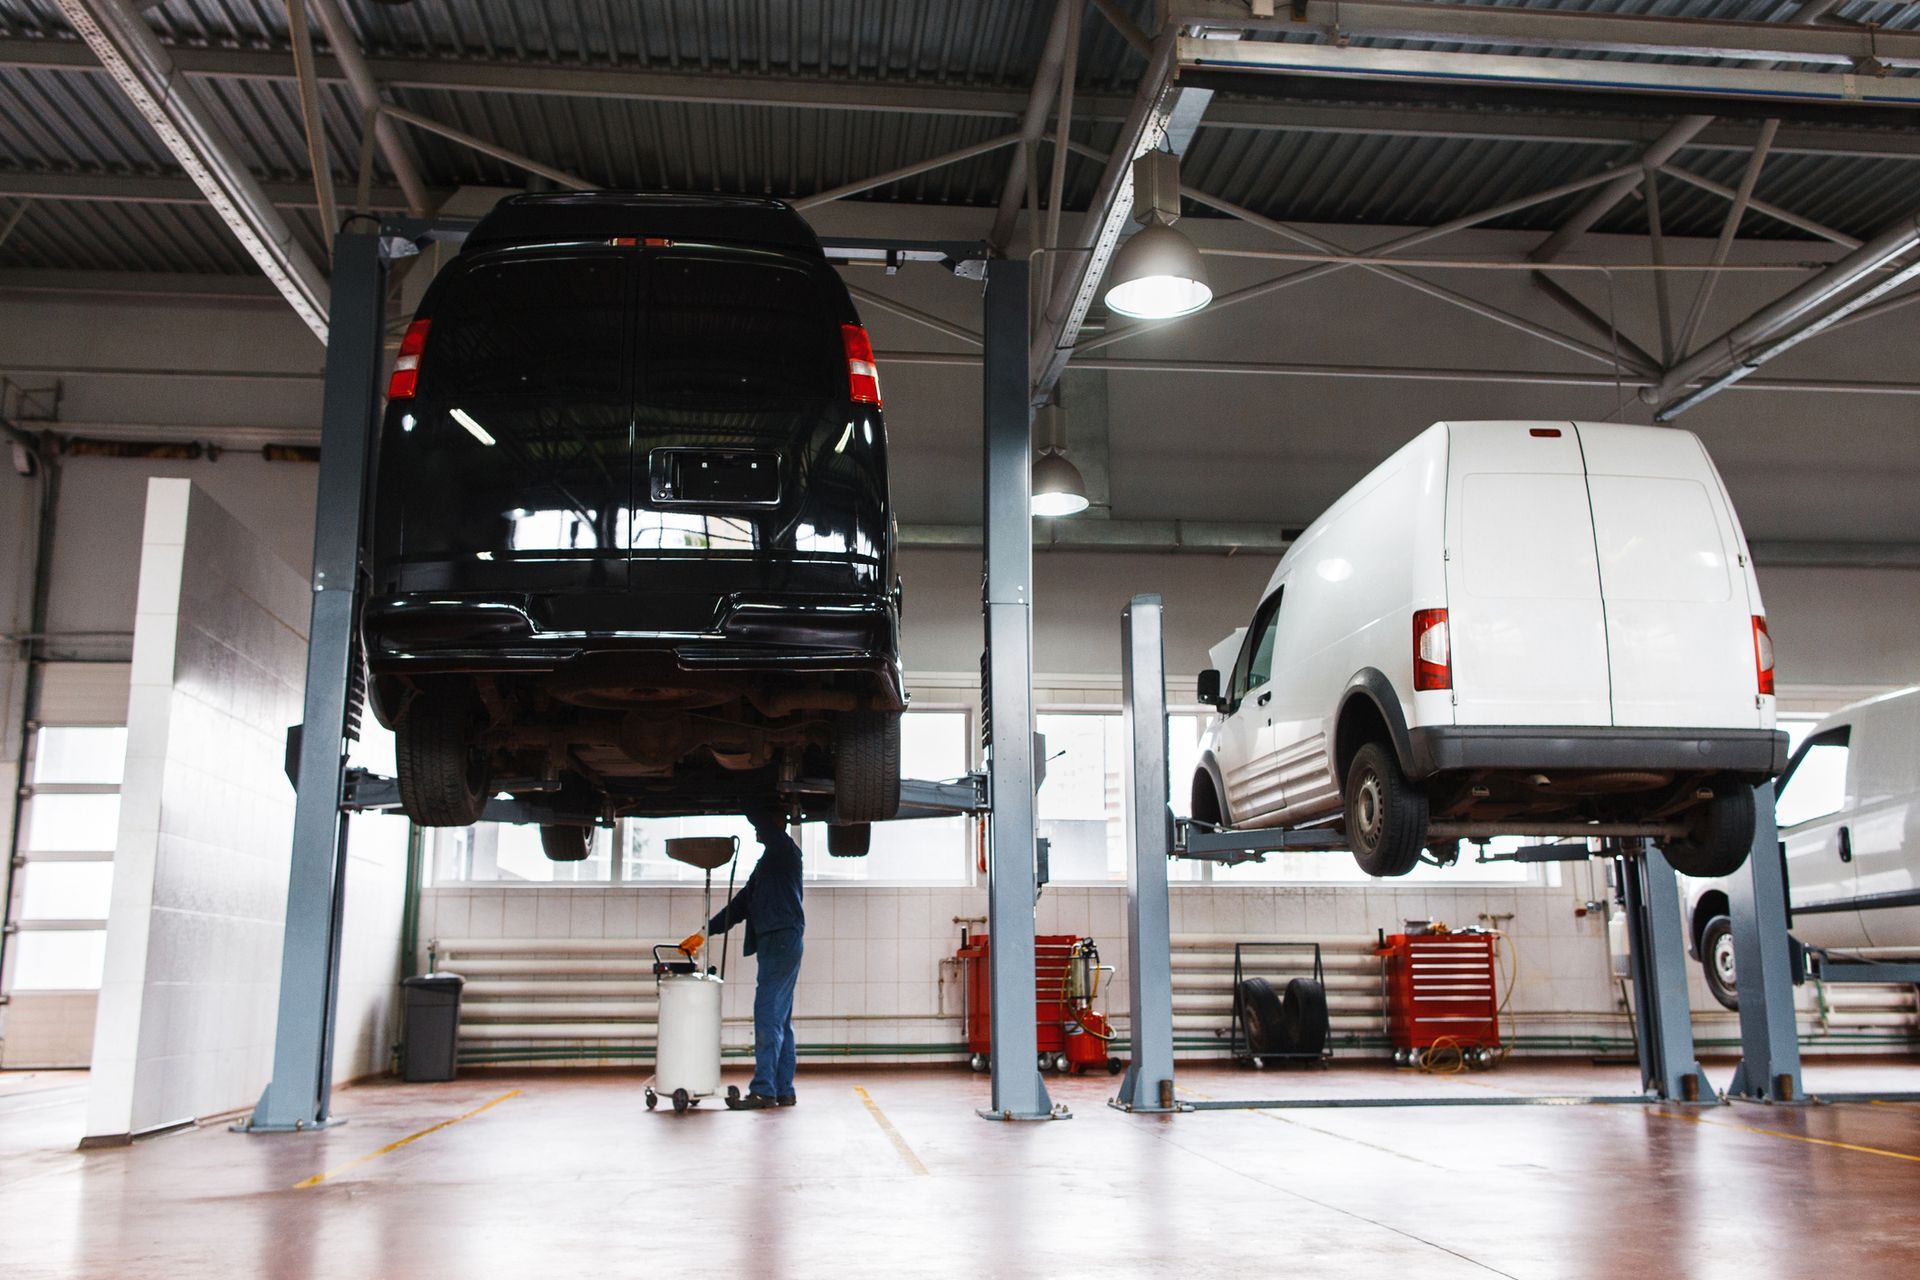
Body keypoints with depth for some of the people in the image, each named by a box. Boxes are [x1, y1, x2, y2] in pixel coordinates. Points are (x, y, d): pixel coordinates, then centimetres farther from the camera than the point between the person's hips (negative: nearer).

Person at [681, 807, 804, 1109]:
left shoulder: (785, 850, -2)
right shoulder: (768, 861, 24)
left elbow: (762, 821, -18)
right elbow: (741, 904, 24)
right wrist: (705, 933, 19)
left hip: (783, 940, -10)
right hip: (775, 944, 10)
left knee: (768, 1016, -12)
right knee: (779, 1019, 8)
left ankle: (763, 1090, -14)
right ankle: (784, 1091, 9)